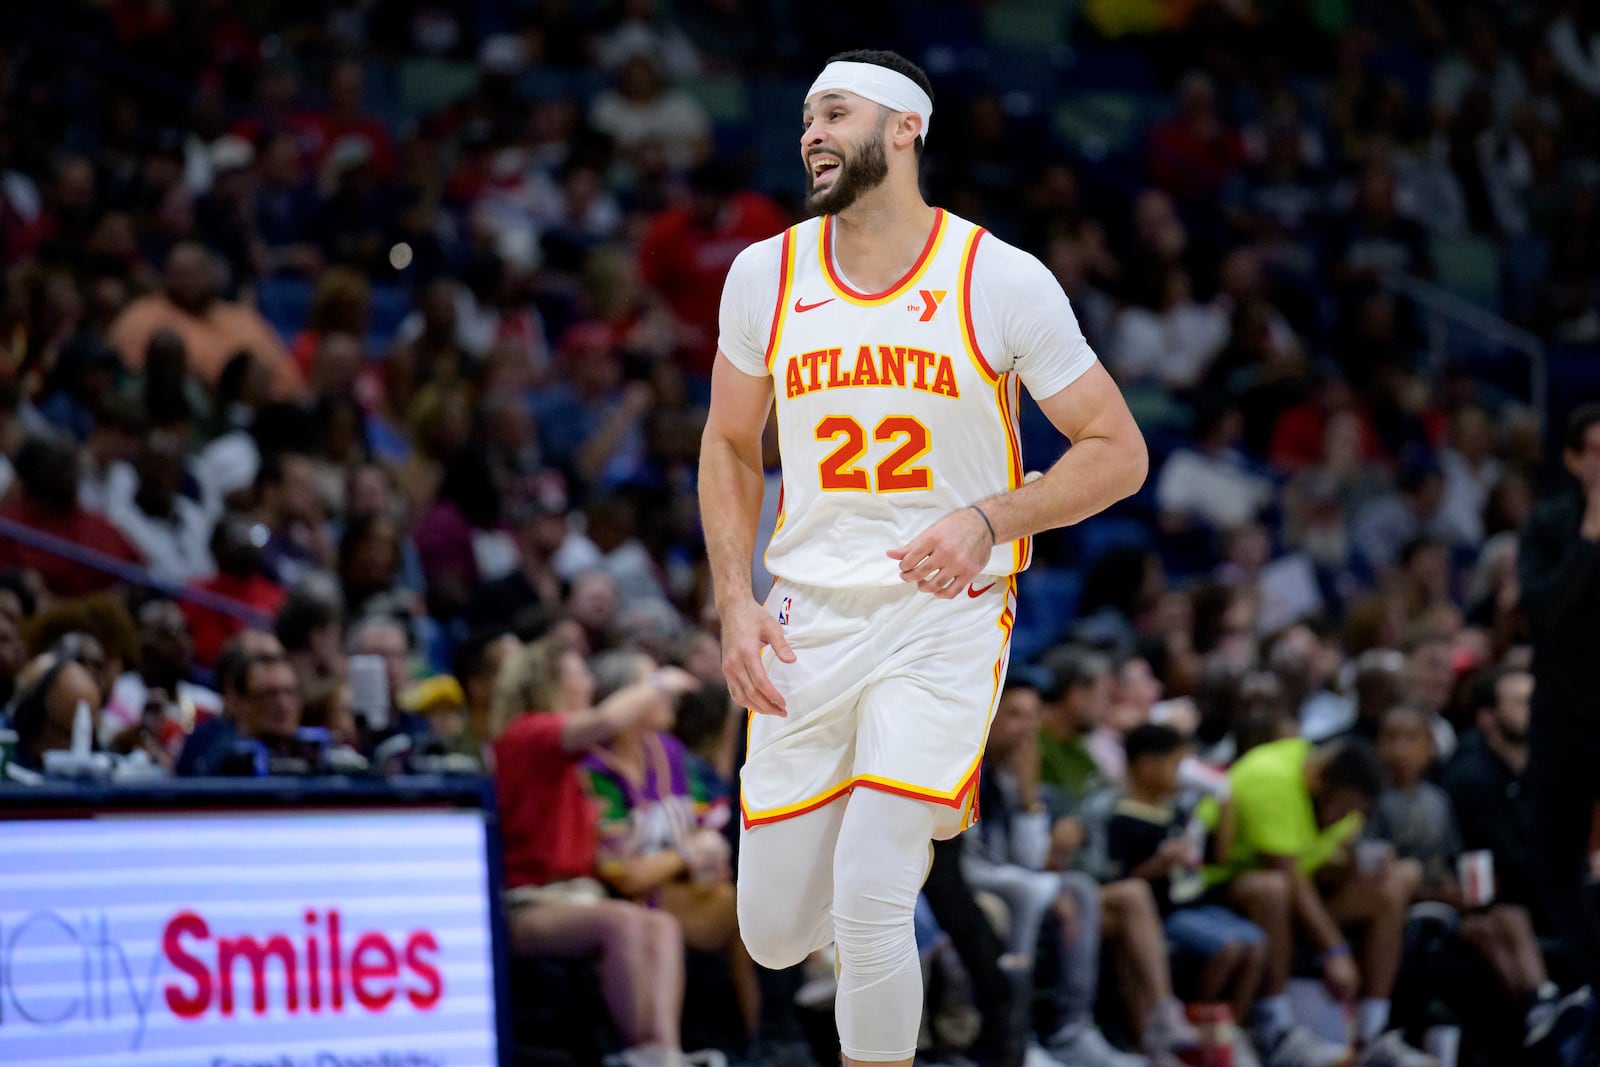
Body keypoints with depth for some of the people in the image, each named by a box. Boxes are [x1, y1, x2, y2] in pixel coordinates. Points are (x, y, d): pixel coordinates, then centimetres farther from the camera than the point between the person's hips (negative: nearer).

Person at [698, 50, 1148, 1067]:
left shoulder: (1004, 281, -8)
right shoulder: (766, 275, 2)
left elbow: (1118, 452, -4)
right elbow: (730, 446, 16)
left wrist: (986, 521, -19)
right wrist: (736, 604, 2)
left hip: (946, 616, -4)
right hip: (808, 620, 4)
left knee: (869, 902, -19)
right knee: (776, 934, 6)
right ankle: (898, 821, 39)